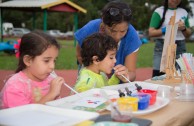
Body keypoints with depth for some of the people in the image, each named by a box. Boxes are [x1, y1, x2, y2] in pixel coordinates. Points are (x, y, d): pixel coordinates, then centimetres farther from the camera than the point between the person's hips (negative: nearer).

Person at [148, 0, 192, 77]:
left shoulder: (184, 12, 12)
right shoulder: (159, 11, 0)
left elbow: (188, 34, 18)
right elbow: (151, 32, -5)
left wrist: (184, 28, -3)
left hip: (180, 48, 4)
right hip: (162, 47, -4)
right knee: (158, 77, -9)